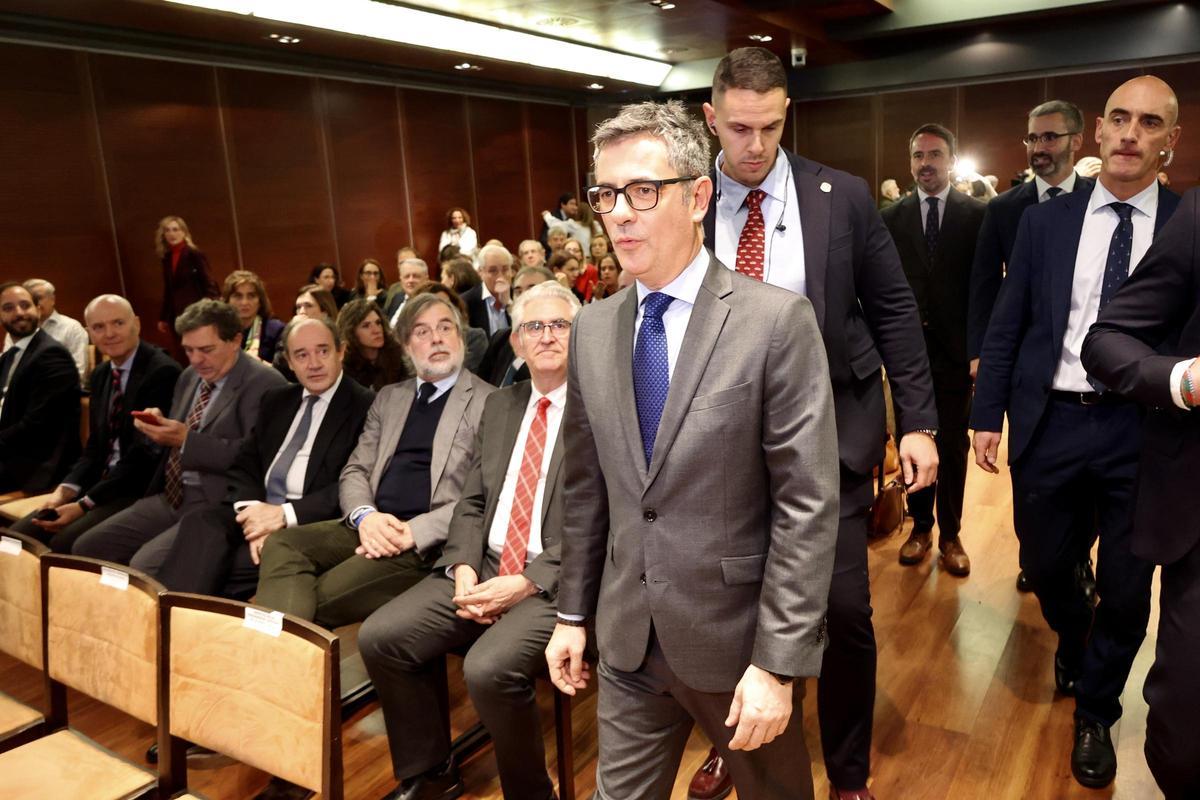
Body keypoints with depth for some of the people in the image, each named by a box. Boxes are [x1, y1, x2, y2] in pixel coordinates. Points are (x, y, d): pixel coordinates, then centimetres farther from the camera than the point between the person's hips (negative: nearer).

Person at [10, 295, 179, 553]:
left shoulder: (162, 371, -14)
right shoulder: (100, 375, 13)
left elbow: (145, 454, -18)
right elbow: (95, 446, 16)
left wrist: (85, 505, -17)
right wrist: (66, 490, -3)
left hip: (143, 491, -8)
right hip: (101, 483, 8)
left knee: (65, 543, -24)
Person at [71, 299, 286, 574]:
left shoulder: (262, 383, -11)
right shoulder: (189, 376, 15)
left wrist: (187, 440, -21)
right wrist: (157, 426, 1)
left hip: (217, 505, -8)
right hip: (170, 497, 9)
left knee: (145, 566, -23)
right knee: (86, 548, 2)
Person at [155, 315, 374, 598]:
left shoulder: (366, 406, -1)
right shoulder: (275, 400, 21)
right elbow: (244, 466, 14)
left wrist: (286, 514, -17)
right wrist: (252, 509, -8)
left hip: (310, 522, -5)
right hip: (259, 510, 5)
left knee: (239, 562, -30)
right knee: (201, 522, -26)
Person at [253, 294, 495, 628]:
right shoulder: (388, 398, 20)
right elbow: (354, 471, 15)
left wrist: (413, 532, -16)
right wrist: (365, 516, -8)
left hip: (428, 543, -6)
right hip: (370, 527, 6)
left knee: (323, 595, -26)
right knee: (282, 545, -21)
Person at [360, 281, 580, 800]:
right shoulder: (498, 406, 15)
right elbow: (471, 502, 14)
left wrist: (528, 582, -18)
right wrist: (465, 569, -5)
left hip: (558, 581, -6)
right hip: (485, 569, 7)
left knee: (489, 669, -29)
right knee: (380, 637, -7)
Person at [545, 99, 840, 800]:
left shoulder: (777, 321, -15)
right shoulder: (593, 329, 2)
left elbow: (808, 504, -16)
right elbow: (587, 487, 7)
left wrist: (779, 662, -16)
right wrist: (573, 613, 9)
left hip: (739, 637, -4)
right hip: (628, 639, 4)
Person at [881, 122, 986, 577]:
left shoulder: (977, 215, -1)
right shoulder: (891, 217, 4)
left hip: (956, 350, -1)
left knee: (953, 445, 8)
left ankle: (950, 534, 22)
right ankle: (921, 526, 26)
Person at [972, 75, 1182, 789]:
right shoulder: (1044, 222, 3)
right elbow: (1006, 327, 3)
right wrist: (987, 416, 0)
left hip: (1143, 431, -1)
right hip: (1051, 422, 1)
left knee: (1126, 588, 9)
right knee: (1045, 563, 15)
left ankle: (1096, 714, 34)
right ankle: (1074, 641, 49)